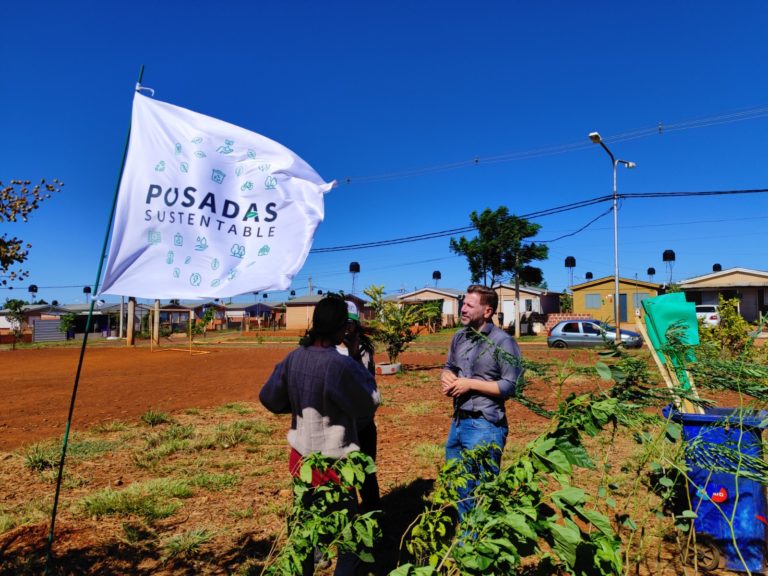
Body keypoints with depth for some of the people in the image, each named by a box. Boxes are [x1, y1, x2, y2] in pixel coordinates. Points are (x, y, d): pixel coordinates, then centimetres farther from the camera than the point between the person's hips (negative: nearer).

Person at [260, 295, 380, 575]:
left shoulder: (293, 358, -7)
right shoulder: (341, 364, -25)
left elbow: (269, 398, 5)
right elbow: (369, 405, -11)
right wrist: (358, 363, -3)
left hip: (301, 457, 6)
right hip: (334, 461, -6)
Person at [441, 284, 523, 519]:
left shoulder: (502, 342, -14)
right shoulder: (460, 337, 8)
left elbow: (512, 386, -17)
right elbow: (448, 367, 19)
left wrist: (470, 384, -17)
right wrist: (447, 380, -4)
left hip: (485, 426, -8)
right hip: (458, 422, 8)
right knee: (458, 486, 21)